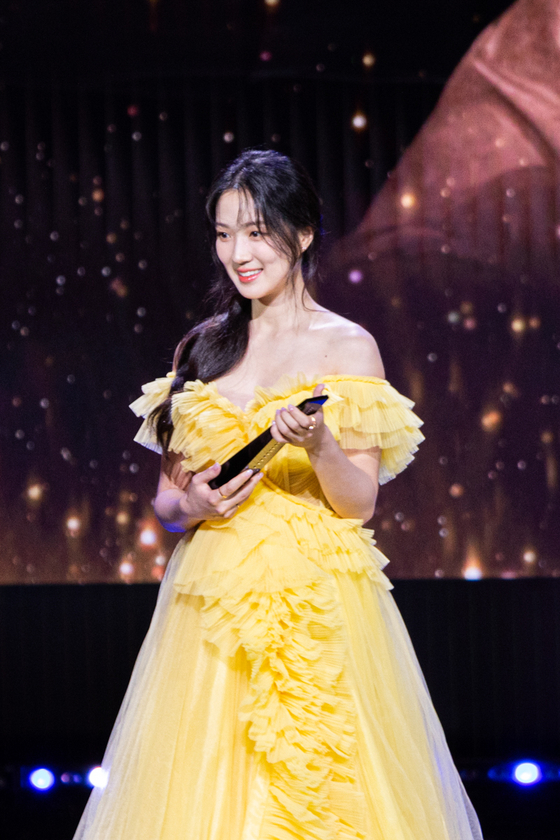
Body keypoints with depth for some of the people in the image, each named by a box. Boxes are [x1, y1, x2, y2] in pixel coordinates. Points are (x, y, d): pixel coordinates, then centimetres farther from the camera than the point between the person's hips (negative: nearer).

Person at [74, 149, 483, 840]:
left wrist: (317, 444, -21)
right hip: (211, 596, 3)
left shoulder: (348, 348, 1)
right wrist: (191, 506, -8)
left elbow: (361, 503, -3)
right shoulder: (202, 347, 11)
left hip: (318, 605, -3)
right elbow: (164, 496, 14)